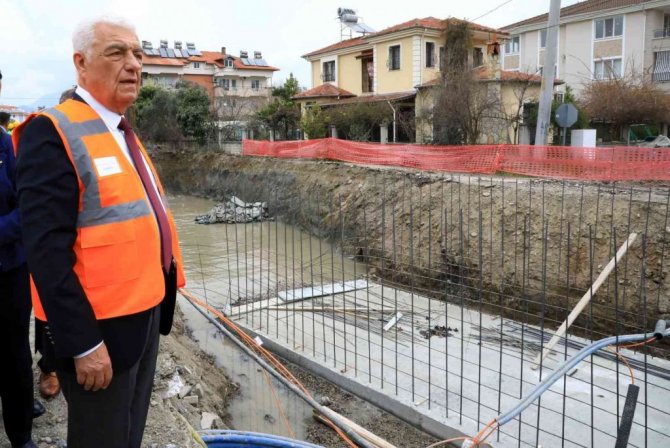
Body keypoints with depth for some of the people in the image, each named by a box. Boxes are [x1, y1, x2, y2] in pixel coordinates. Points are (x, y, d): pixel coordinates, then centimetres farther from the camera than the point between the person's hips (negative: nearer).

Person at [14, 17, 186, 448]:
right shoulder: (53, 132, -16)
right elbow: (48, 248, -21)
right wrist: (83, 342, -22)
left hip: (145, 314, 8)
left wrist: (160, 300, 15)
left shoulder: (124, 133, 12)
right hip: (100, 327, -8)